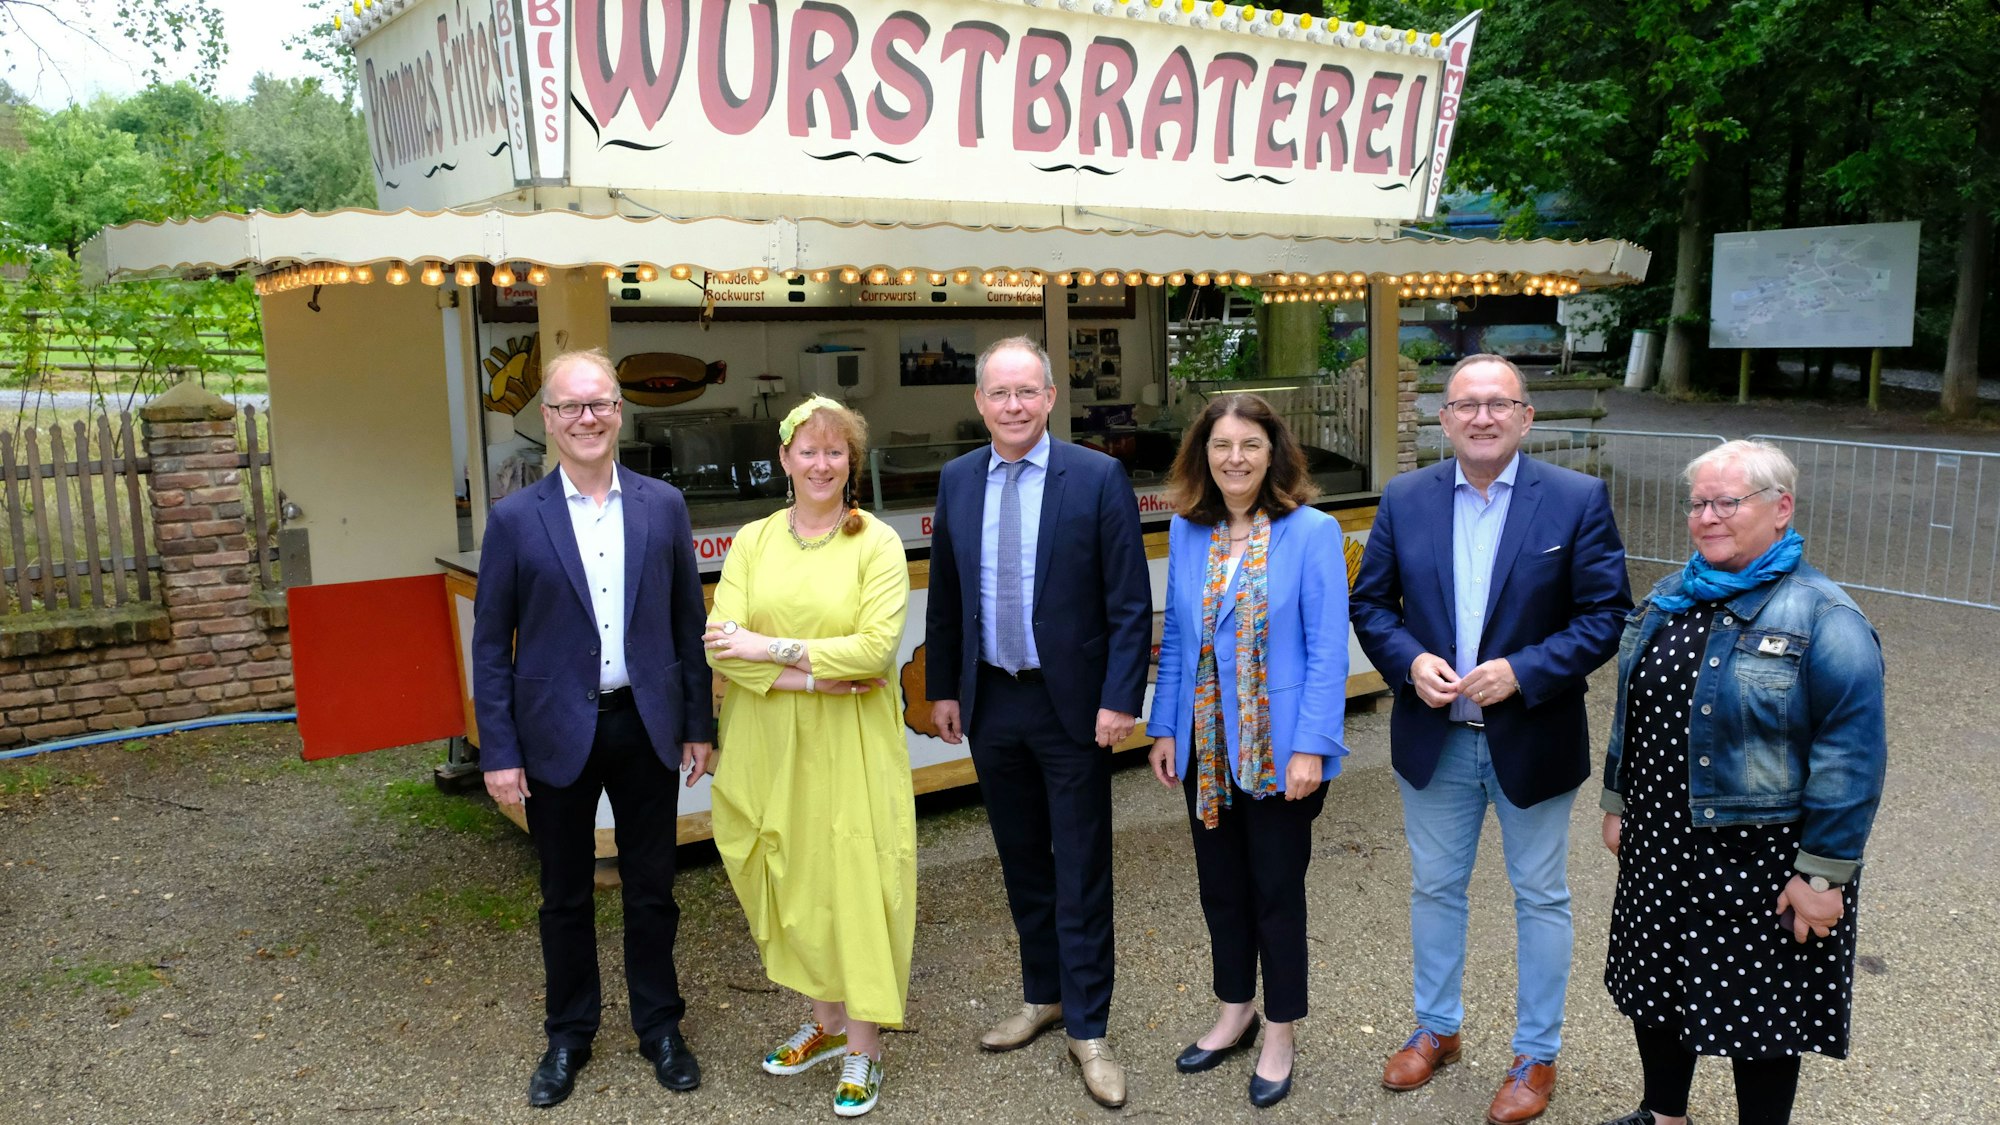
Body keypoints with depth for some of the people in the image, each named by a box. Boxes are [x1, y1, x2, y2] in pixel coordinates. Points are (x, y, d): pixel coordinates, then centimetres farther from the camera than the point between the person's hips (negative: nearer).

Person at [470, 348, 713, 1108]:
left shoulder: (663, 505, 0)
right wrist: (499, 751, -6)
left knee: (652, 888, 13)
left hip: (646, 726, 1)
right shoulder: (515, 519, -4)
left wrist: (698, 724, 4)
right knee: (565, 897, 14)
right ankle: (569, 1036, 33)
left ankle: (659, 1027, 32)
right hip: (557, 733, -1)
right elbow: (491, 644, -2)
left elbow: (688, 622, 4)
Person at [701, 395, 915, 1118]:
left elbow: (878, 647, -15)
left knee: (854, 881, 1)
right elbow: (721, 644, -5)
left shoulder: (876, 543, -4)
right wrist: (818, 676, -16)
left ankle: (863, 1047, 16)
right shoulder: (753, 541, 5)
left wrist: (771, 648, -14)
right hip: (768, 745, 3)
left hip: (851, 746, -3)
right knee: (790, 880, 12)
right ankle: (825, 1023, 31)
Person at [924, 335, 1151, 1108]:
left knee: (1081, 873, 5)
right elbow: (945, 597, 11)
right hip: (990, 702, 4)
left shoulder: (1097, 477, -9)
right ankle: (1042, 996, 35)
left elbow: (1130, 604, -9)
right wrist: (942, 687, 10)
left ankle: (1087, 1030, 18)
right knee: (1021, 862, 17)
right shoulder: (957, 480, 4)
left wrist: (1120, 698, -14)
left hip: (1071, 704, -4)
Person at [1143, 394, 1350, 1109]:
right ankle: (1234, 1012, 37)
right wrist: (1164, 729, 4)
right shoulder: (1185, 531, 2)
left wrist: (1310, 748, -17)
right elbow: (1175, 638, 8)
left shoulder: (1312, 532, -11)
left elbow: (1327, 649, -12)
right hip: (1205, 747, 4)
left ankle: (1279, 1036, 28)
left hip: (1278, 750, -4)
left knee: (1276, 890, 10)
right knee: (1220, 885, 17)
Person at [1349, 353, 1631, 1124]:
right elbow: (1370, 603, 3)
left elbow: (1607, 614, -10)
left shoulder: (1578, 500, -9)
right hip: (1433, 740, 3)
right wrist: (1409, 661, -16)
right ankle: (1435, 1029, 38)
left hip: (1533, 740, -2)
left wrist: (1523, 672, -21)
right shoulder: (1405, 499, -1)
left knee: (1540, 899, 13)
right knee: (1434, 888, 17)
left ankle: (1536, 1056, 31)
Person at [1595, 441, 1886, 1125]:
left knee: (1758, 1015, 9)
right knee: (1654, 988, 20)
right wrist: (1617, 803, 15)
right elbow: (1630, 712, 15)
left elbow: (1852, 754, -18)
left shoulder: (1823, 618, -16)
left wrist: (1825, 874, -18)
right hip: (1660, 849, 7)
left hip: (1760, 861, -7)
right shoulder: (1671, 599, 6)